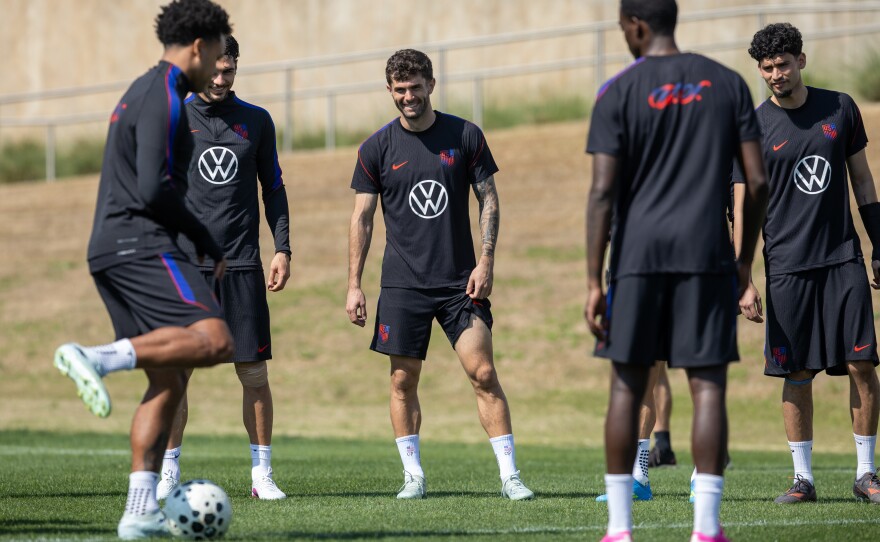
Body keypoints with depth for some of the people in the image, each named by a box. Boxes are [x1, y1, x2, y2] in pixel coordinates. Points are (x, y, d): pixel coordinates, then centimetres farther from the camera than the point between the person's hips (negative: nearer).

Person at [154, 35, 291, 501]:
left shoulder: (256, 121, 9)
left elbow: (273, 188, 14)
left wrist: (282, 249, 5)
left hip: (241, 263, 1)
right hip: (183, 262, -1)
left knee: (254, 371, -1)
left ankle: (261, 473, 5)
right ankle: (169, 472, 5)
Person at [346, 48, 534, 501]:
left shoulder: (465, 136, 2)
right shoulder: (377, 148, 2)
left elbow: (488, 199, 6)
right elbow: (362, 217, 5)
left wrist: (486, 261, -5)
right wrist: (354, 286, 0)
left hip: (459, 281, -1)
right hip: (402, 284, 1)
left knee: (483, 373, -6)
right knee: (403, 380, 1)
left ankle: (509, 475, -3)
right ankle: (413, 475, 12)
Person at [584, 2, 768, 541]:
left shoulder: (618, 93, -2)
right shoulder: (728, 84, 6)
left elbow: (603, 192, -8)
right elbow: (758, 182, 2)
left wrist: (595, 283, -6)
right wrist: (745, 259, 13)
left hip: (638, 254, -1)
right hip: (707, 254, 1)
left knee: (628, 384, 8)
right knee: (708, 384, 0)